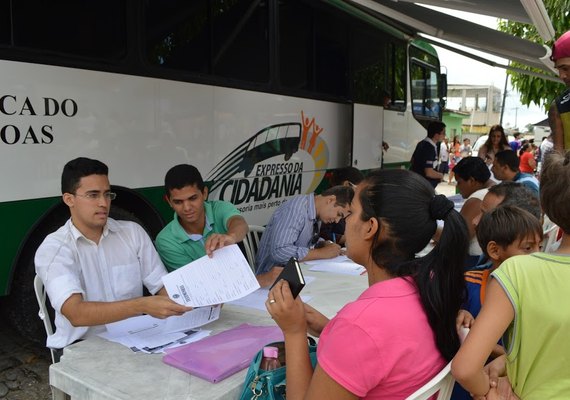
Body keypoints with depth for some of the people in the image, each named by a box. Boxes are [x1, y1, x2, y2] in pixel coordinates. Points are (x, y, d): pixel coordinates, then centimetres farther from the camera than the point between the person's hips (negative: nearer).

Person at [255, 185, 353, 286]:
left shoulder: (317, 214, 4)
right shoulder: (296, 207, -21)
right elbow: (279, 252, -30)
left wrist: (323, 245, -3)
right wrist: (322, 253, -22)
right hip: (273, 276, -8)